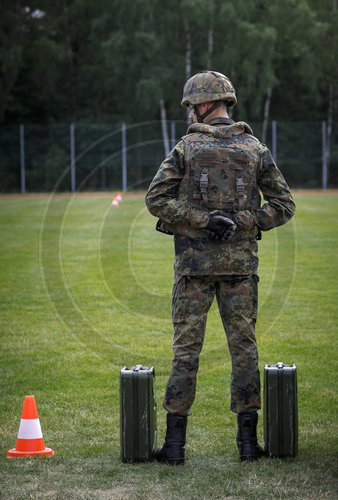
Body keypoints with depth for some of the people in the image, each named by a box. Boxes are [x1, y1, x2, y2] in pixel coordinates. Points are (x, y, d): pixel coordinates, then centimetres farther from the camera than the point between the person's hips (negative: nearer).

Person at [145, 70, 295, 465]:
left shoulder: (187, 147, 0)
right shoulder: (256, 150, 5)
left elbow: (155, 199, -7)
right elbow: (283, 206, 1)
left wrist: (201, 219, -8)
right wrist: (240, 221, -4)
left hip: (195, 259, -1)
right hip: (240, 261, 2)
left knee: (186, 347, 1)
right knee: (243, 345, 6)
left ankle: (175, 442, 1)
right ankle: (247, 440, 6)